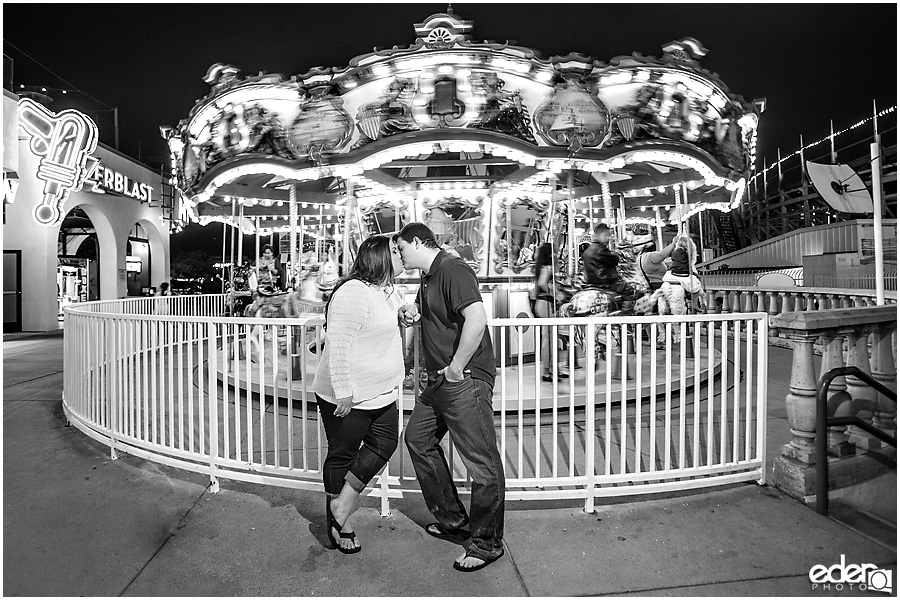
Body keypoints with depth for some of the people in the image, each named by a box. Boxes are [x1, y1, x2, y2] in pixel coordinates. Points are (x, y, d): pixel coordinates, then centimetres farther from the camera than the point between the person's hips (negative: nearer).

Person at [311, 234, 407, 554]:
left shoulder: (389, 292, 9)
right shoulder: (353, 293, -22)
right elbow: (337, 345, -25)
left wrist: (407, 317, 10)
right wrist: (343, 392, -24)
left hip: (381, 393, 10)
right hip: (348, 397, -9)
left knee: (384, 445, 13)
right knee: (342, 455, 9)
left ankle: (341, 508, 30)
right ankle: (339, 523, 32)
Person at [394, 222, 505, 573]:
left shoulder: (453, 271, -15)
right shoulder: (428, 278, 16)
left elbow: (477, 319, -29)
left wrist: (456, 367, -22)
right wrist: (413, 317, 10)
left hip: (466, 379, -11)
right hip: (439, 380, 11)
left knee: (482, 462, -1)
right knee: (418, 439, 19)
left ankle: (488, 543, 18)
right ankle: (451, 521, 33)